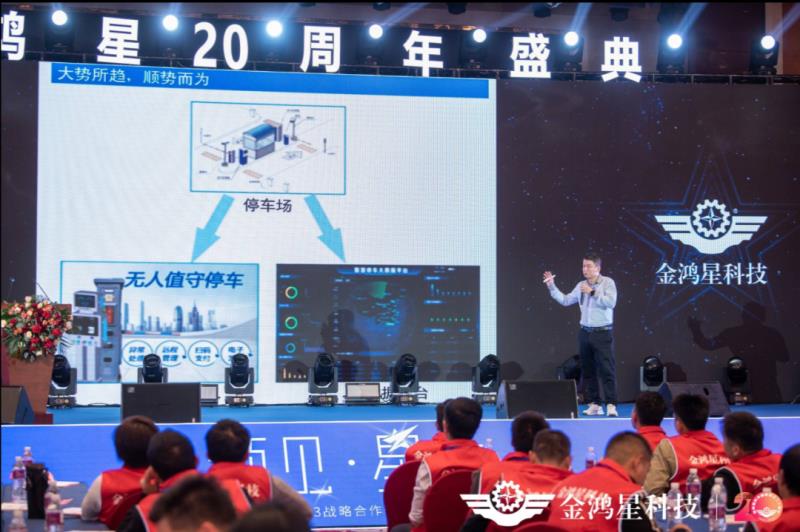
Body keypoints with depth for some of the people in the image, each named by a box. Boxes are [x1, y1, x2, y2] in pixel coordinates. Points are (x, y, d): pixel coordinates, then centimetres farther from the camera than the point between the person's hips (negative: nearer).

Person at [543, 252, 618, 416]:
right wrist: (552, 286, 9)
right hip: (585, 333, 6)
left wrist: (593, 292, -18)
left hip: (603, 333, -6)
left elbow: (611, 302, -18)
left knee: (607, 369, -8)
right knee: (588, 370, 7)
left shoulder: (608, 282, -5)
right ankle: (594, 404, 12)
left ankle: (611, 405, -11)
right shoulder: (581, 286, 11)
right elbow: (565, 300, 16)